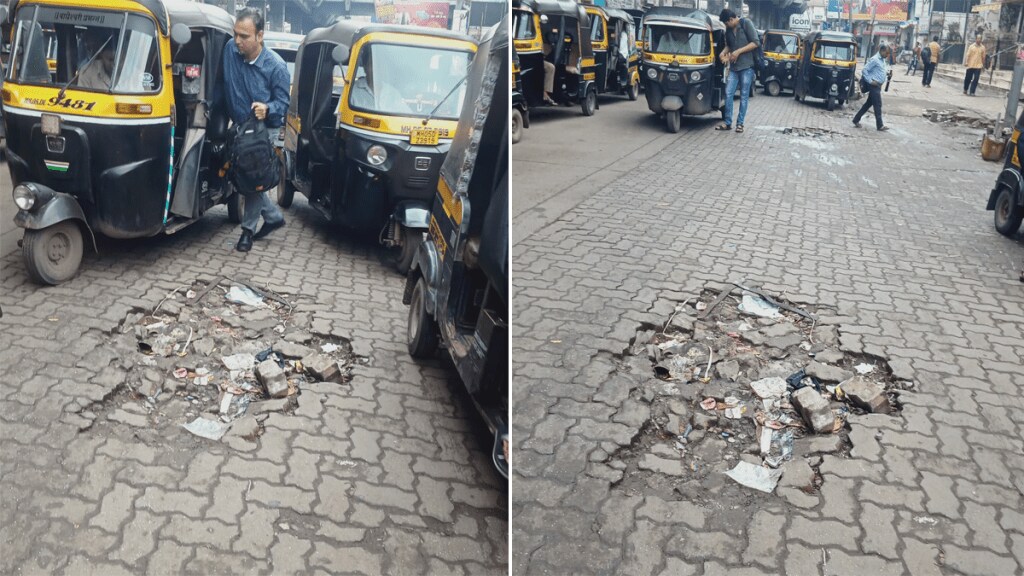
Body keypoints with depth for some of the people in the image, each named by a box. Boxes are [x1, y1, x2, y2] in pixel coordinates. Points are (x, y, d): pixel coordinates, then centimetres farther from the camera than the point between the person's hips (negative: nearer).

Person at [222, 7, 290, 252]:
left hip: (264, 129, -5)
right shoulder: (230, 50, -10)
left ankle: (248, 228, 10)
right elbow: (224, 84, 4)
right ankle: (274, 216, 29)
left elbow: (283, 103, -14)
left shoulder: (276, 66, -19)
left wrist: (267, 109, -33)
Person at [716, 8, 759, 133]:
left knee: (744, 96, 0)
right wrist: (724, 53, 2)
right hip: (733, 67, 6)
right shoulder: (729, 29, 10)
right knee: (728, 93, 0)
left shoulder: (746, 23, -8)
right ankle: (728, 122, 6)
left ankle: (740, 123, 5)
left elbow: (755, 43, -11)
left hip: (747, 66, -6)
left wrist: (738, 51, -16)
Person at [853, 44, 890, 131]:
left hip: (878, 85, 10)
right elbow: (865, 70, -17)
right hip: (874, 85, -10)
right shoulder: (874, 59, -16)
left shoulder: (882, 60, 13)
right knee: (878, 105, -5)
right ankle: (880, 126, 0)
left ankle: (856, 120, 20)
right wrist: (870, 81, -18)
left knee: (868, 103, 13)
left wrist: (885, 73, 9)